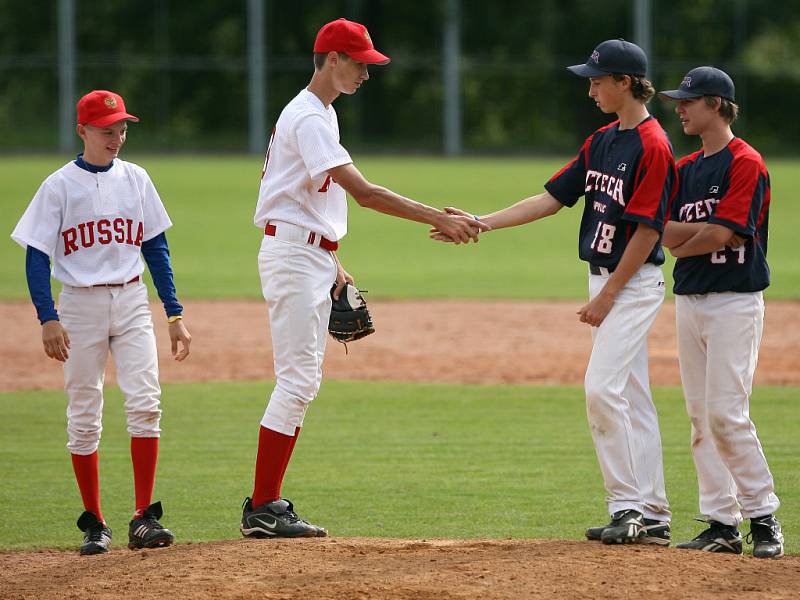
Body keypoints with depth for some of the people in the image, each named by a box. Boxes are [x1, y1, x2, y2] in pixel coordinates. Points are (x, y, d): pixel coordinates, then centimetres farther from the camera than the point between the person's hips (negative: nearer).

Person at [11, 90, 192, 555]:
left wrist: (175, 313, 7)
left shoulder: (135, 179, 7)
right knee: (84, 416, 2)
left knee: (145, 403, -12)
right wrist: (48, 318, -14)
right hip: (80, 304, -2)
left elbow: (156, 247, 11)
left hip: (132, 301, 2)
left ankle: (144, 518, -11)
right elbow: (37, 256, -4)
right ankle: (94, 524, 10)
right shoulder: (59, 186, -3)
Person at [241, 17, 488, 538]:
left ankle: (266, 502, 11)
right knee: (297, 379, -11)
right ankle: (262, 510, -10)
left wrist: (333, 265, 19)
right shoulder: (308, 119, -18)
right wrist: (438, 219, -27)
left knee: (306, 378, 10)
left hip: (315, 256, 10)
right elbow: (363, 192, -26)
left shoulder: (322, 114, 16)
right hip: (293, 255, -10)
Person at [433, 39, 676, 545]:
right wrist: (479, 223, 6)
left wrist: (607, 296, -16)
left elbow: (648, 229, -18)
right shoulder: (601, 142, 13)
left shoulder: (653, 146, -15)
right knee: (632, 401, 9)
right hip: (605, 282, 9)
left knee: (602, 389, -15)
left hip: (634, 284, -9)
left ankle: (629, 506, -10)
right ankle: (652, 518, 11)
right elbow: (552, 199, 13)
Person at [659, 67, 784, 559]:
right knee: (701, 417, 6)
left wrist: (683, 244, -1)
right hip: (690, 298, 8)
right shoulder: (686, 168, 15)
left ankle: (763, 516, -4)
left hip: (735, 301, -8)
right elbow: (667, 233, 5)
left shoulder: (745, 163, -9)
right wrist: (703, 232, -12)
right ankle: (722, 524, 8)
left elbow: (721, 234, -16)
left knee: (726, 413, -14)